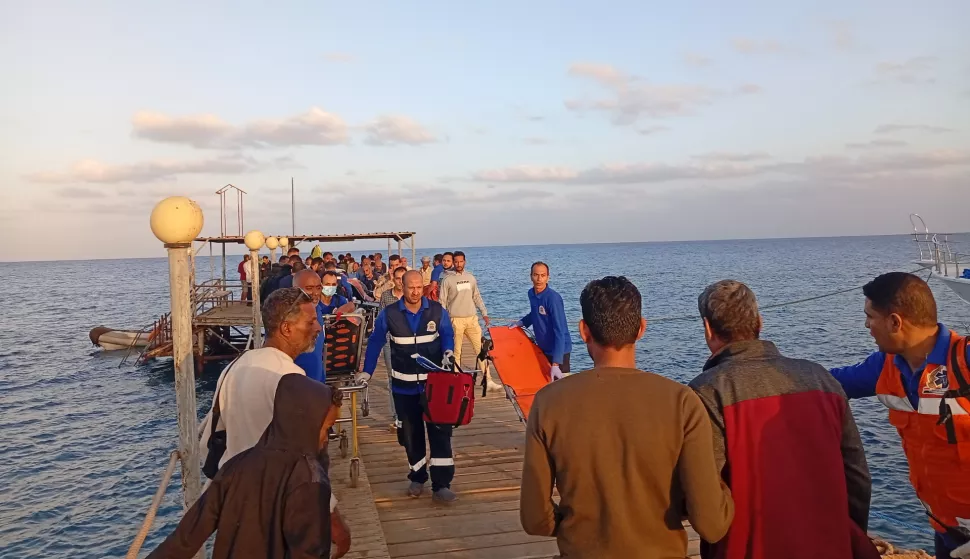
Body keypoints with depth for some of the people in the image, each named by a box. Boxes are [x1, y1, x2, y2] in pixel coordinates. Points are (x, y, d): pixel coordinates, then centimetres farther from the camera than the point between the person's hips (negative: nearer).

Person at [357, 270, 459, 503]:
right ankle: (417, 478, 30)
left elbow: (448, 335, 7)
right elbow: (375, 343, 2)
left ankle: (441, 485, -1)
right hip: (404, 386, 1)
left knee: (440, 432, -5)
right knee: (410, 435, 11)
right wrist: (366, 372, -1)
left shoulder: (437, 311, -5)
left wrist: (448, 353, -13)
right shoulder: (389, 314, -6)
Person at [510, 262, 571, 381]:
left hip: (558, 351, -7)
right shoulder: (531, 293, -2)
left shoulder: (553, 298, -24)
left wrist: (556, 364, -32)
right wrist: (521, 323, 4)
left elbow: (560, 331, -27)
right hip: (542, 348, 7)